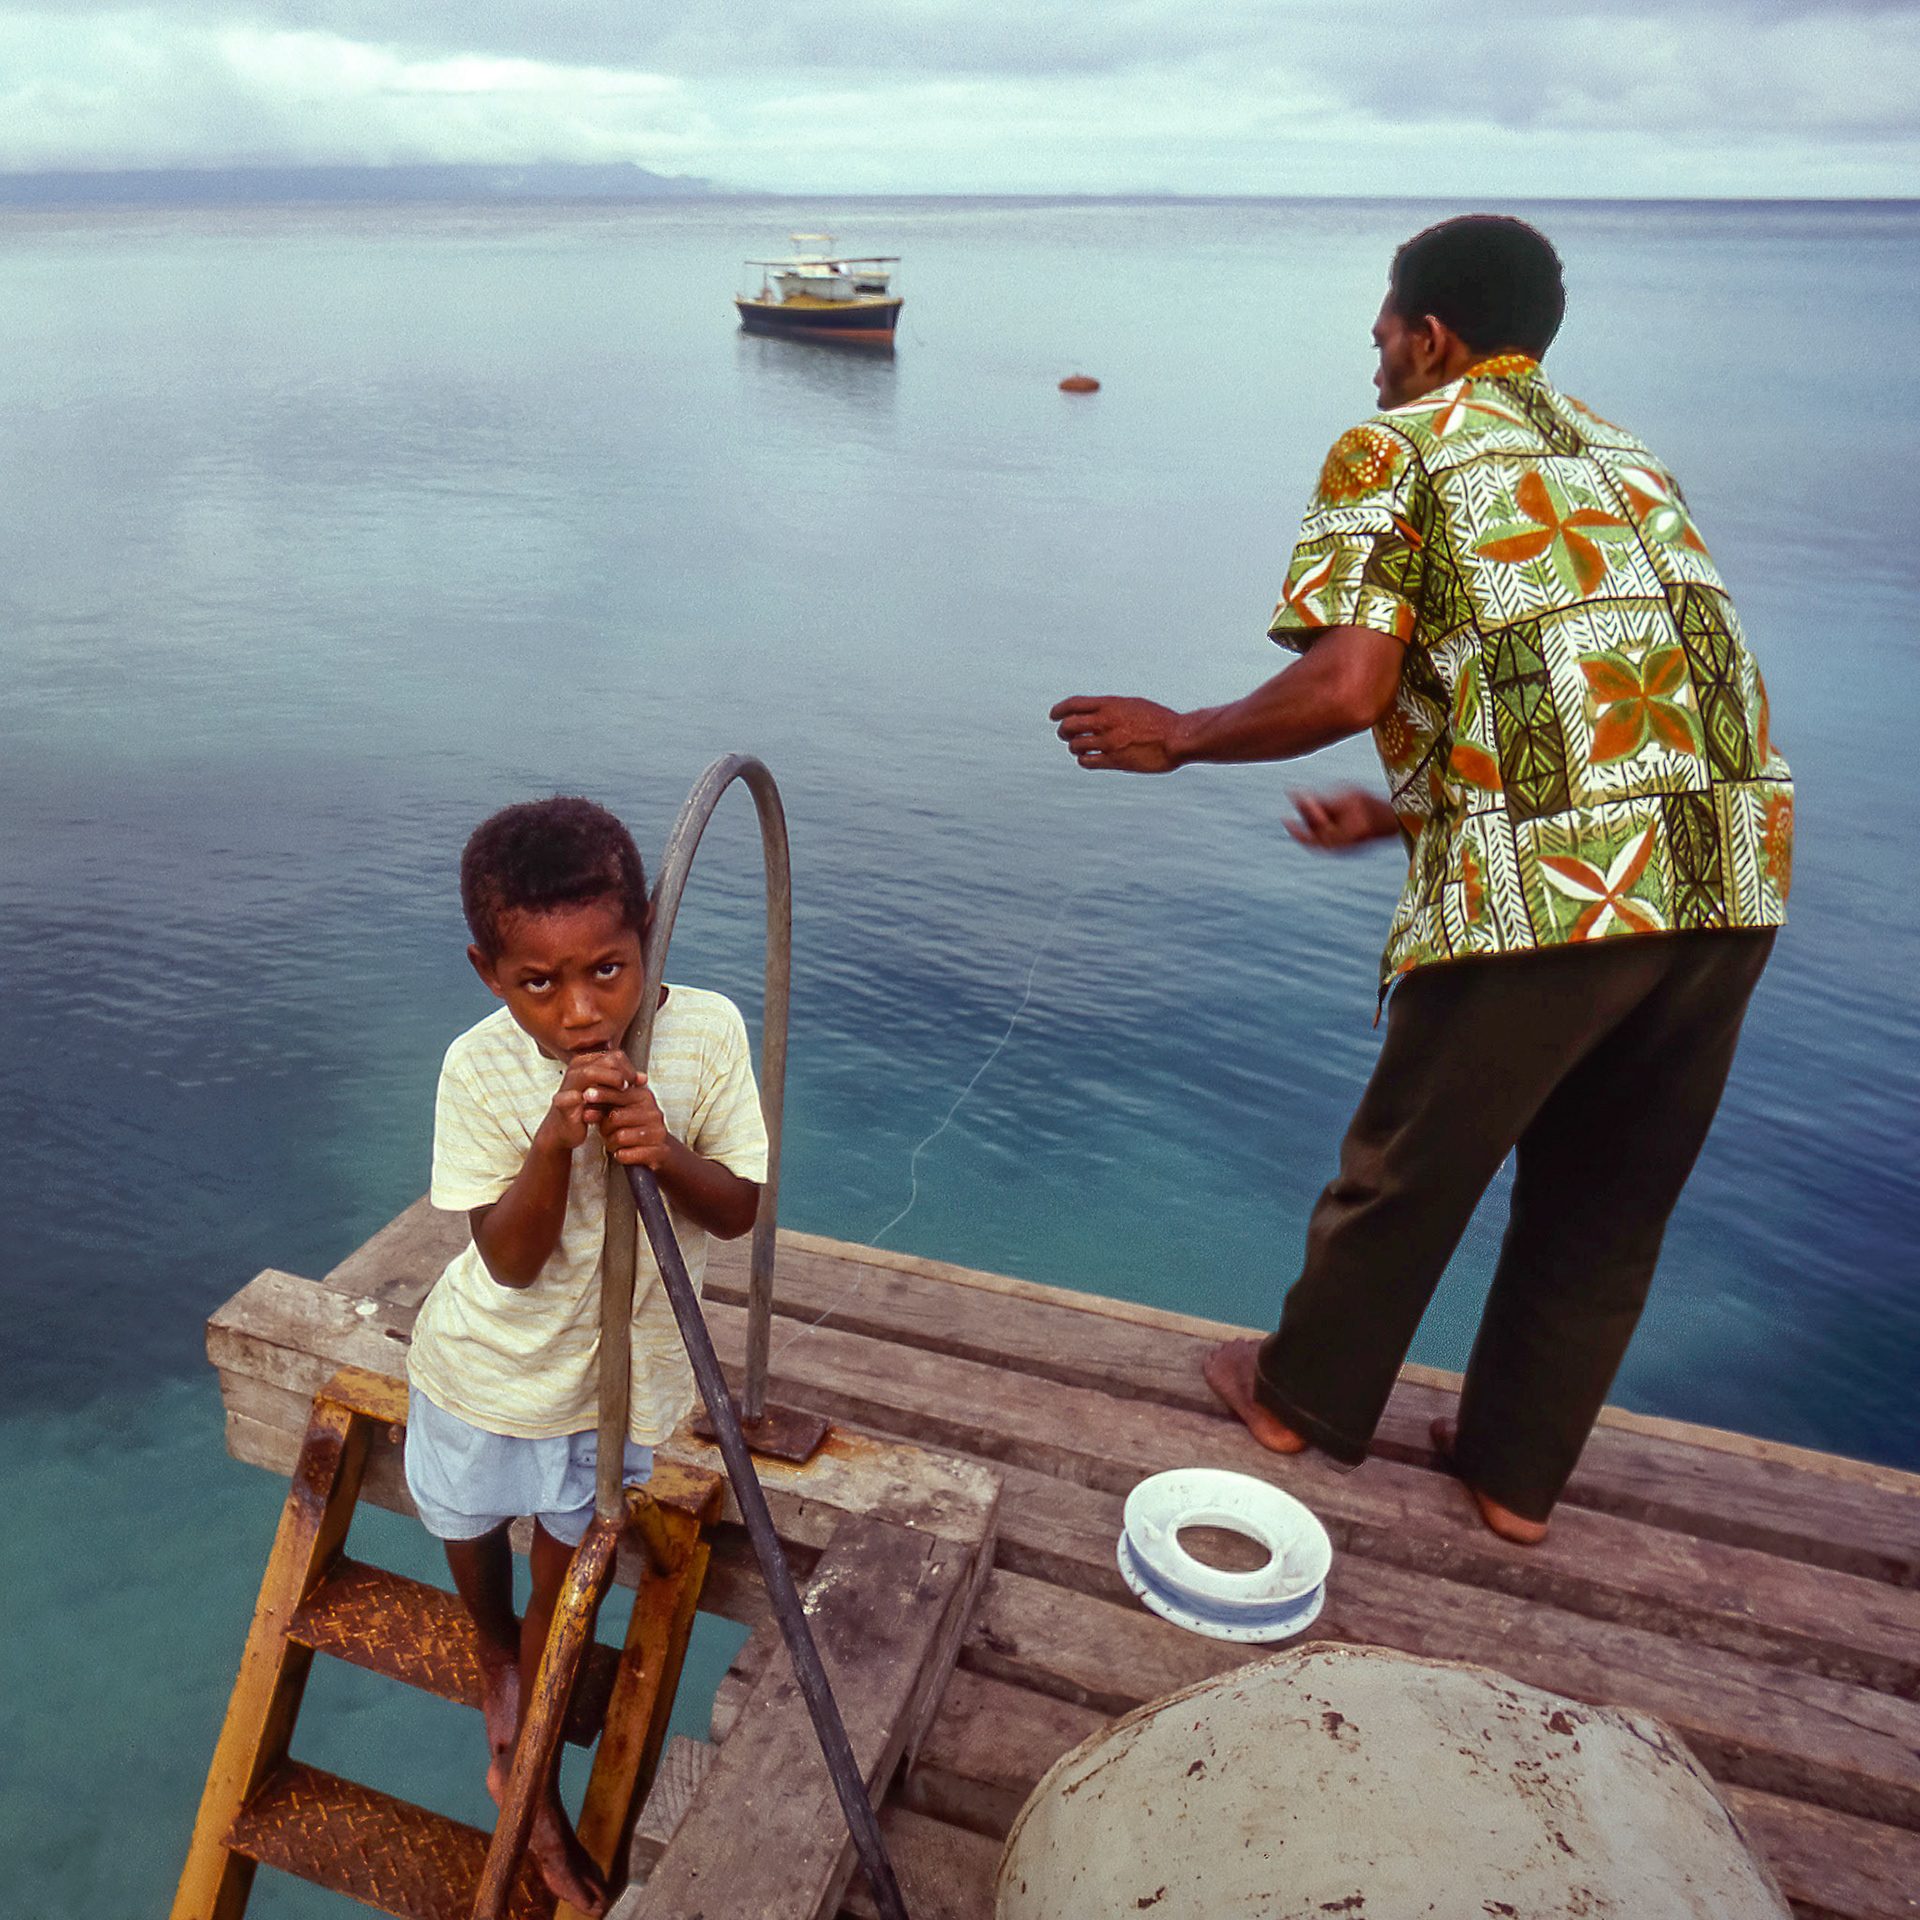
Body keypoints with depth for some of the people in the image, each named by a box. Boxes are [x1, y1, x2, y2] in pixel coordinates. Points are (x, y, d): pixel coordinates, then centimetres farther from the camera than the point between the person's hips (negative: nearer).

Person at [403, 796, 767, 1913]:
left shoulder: (706, 1031, -24)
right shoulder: (483, 1070, -26)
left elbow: (741, 1210, -16)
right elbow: (510, 1259, -23)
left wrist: (665, 1153, -36)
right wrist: (555, 1143, -40)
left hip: (620, 1368, 0)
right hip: (490, 1364, 0)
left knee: (568, 1574, 19)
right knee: (473, 1530, 27)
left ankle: (523, 1770, 46)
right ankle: (496, 1654, 62)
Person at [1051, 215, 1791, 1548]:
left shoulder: (1394, 449, 5)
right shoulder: (1627, 457, 27)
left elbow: (1348, 687, -11)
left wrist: (1177, 737, 6)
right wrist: (1404, 816, 31)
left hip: (1546, 883, -6)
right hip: (1735, 862, 7)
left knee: (1413, 1164, 14)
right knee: (1607, 1200, 20)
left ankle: (1305, 1398, 37)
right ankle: (1519, 1471, 36)